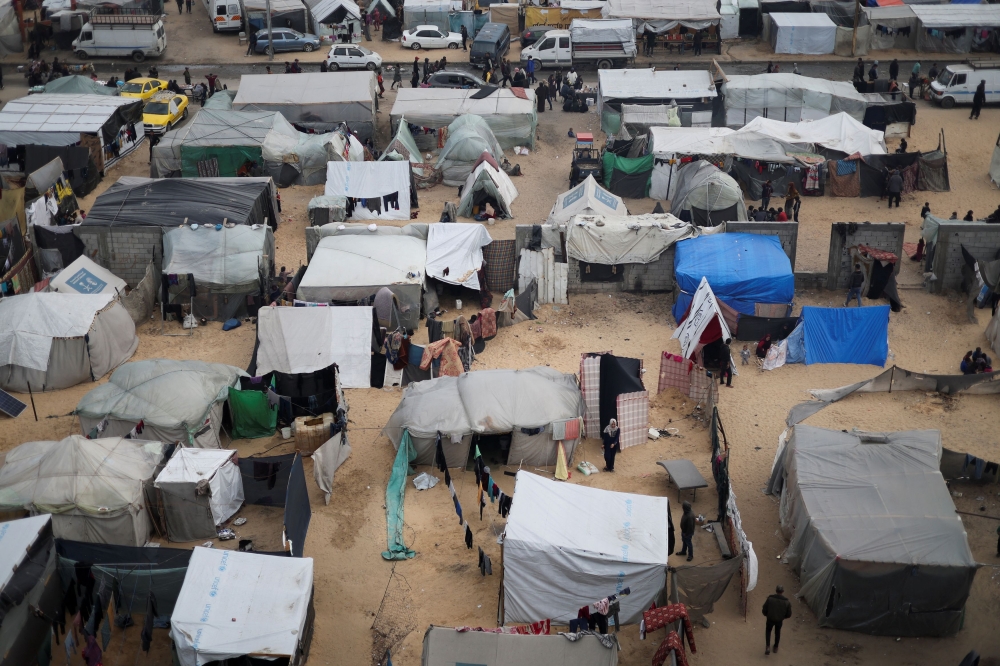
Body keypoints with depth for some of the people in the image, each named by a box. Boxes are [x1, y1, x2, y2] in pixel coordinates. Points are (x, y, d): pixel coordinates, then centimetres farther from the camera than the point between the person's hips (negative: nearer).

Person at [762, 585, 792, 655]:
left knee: (768, 631, 24)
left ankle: (768, 647, 11)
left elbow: (764, 610, -12)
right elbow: (789, 614, -7)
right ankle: (776, 648, 42)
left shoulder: (770, 598, -20)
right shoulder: (787, 602, -16)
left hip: (770, 619, -1)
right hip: (779, 620, 1)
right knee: (777, 633, 26)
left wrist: (767, 615, 10)